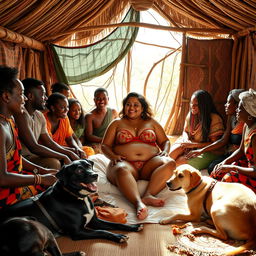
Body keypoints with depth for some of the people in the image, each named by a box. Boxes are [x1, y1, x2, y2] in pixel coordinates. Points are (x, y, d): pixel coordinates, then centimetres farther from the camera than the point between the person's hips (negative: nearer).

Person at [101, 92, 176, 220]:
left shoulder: (151, 122, 25)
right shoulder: (117, 123, 20)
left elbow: (165, 141, 24)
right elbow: (105, 145, 14)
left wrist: (165, 151, 0)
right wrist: (113, 156, -8)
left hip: (149, 164, 2)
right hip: (125, 163, -2)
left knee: (169, 163, -29)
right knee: (121, 170, -39)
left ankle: (148, 195, -45)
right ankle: (139, 203, -57)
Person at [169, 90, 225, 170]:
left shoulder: (215, 119, -18)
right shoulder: (190, 115, 1)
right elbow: (185, 131, 15)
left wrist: (194, 144, -22)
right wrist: (186, 140, -10)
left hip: (209, 151, -5)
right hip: (190, 145, 6)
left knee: (179, 162, -24)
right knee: (171, 155, -23)